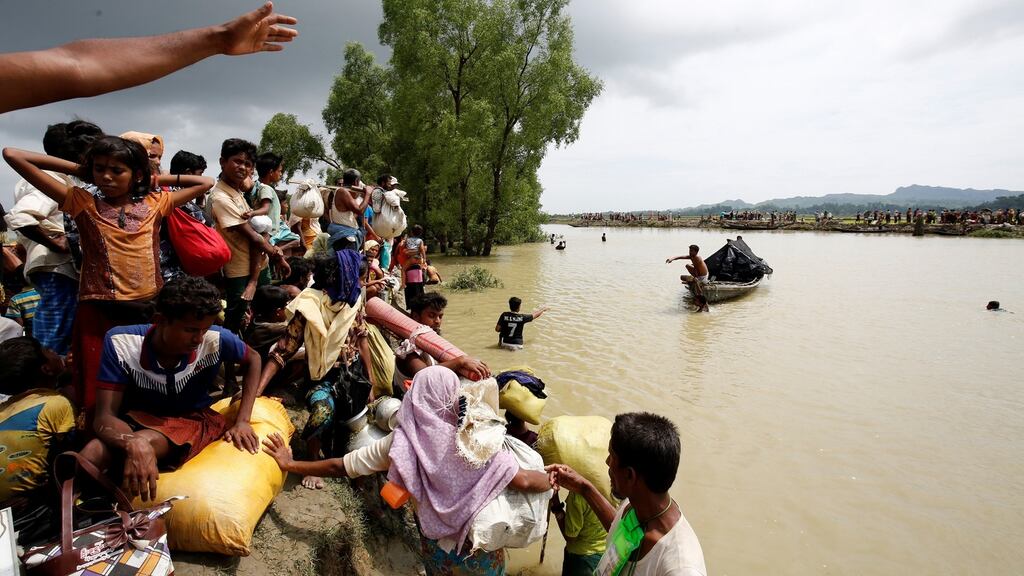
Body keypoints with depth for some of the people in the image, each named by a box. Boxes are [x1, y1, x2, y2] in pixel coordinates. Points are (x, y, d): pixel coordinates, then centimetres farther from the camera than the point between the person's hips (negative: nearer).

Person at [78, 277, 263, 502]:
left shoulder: (215, 340, -24)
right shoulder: (121, 343, -24)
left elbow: (253, 359, -3)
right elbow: (104, 417, -25)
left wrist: (242, 421, -10)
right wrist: (133, 445, -50)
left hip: (194, 418, 0)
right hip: (140, 417, 1)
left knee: (146, 442, -34)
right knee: (94, 453, -32)